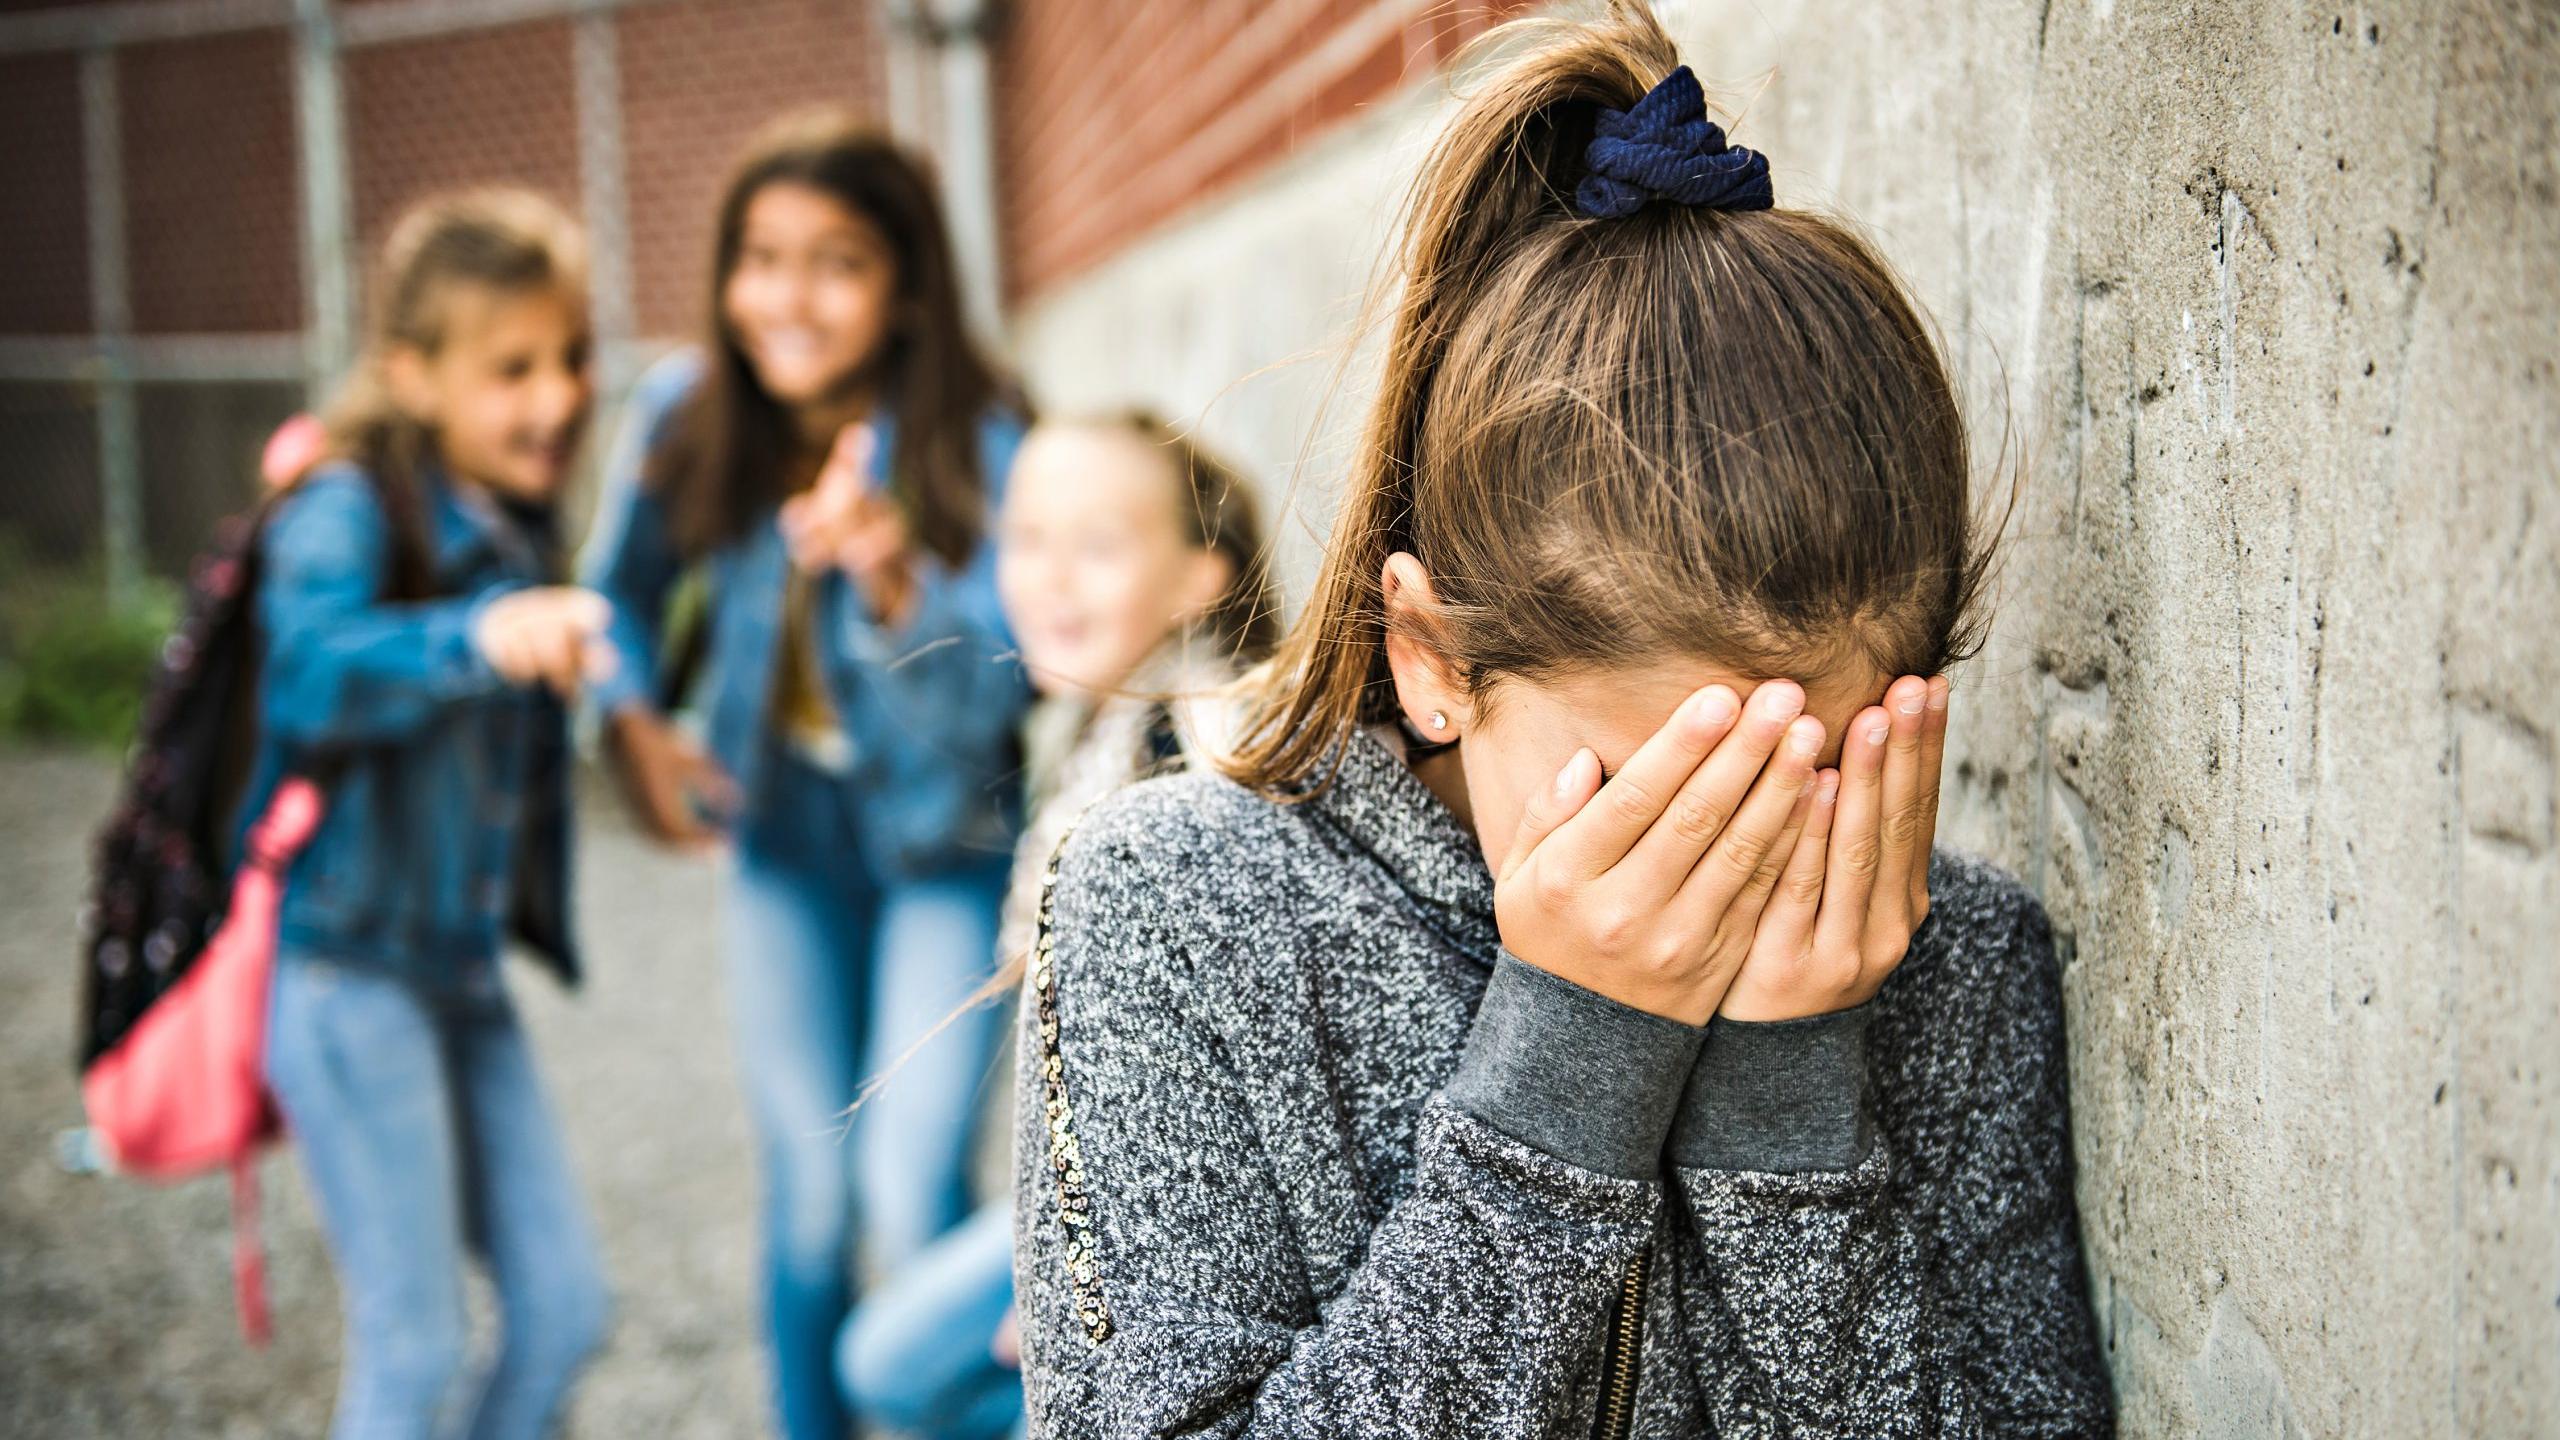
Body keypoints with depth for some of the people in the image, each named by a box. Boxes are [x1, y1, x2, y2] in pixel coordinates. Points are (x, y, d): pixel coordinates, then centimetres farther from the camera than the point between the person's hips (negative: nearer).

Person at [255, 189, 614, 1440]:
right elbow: (308, 675, -37)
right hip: (346, 969, -7)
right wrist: (480, 636, -51)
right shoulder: (350, 510, -14)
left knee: (564, 1307, 8)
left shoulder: (517, 524, 9)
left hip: (463, 967, 8)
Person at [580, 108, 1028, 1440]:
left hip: (943, 842, -3)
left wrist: (894, 581, -44)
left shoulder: (979, 444, -21)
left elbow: (985, 702, -26)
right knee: (806, 1191, 9)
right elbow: (621, 590, 7)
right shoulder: (685, 415, -11)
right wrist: (632, 722, -9)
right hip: (783, 837, 3)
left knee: (910, 1197, -11)